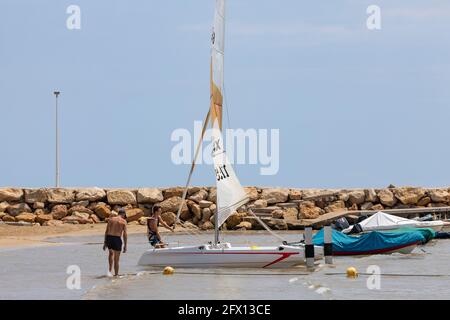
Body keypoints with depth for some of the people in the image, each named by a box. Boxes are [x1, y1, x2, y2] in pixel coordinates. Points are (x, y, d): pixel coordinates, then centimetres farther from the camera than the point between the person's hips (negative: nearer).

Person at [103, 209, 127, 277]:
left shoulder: (111, 219, 9)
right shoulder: (123, 221, -1)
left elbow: (106, 231, 8)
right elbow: (125, 234, -6)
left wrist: (105, 243, 13)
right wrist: (125, 245, -1)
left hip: (109, 238, 3)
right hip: (117, 239, -3)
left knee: (111, 253, 29)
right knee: (116, 259, 9)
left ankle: (110, 270, 14)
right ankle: (116, 274, 16)